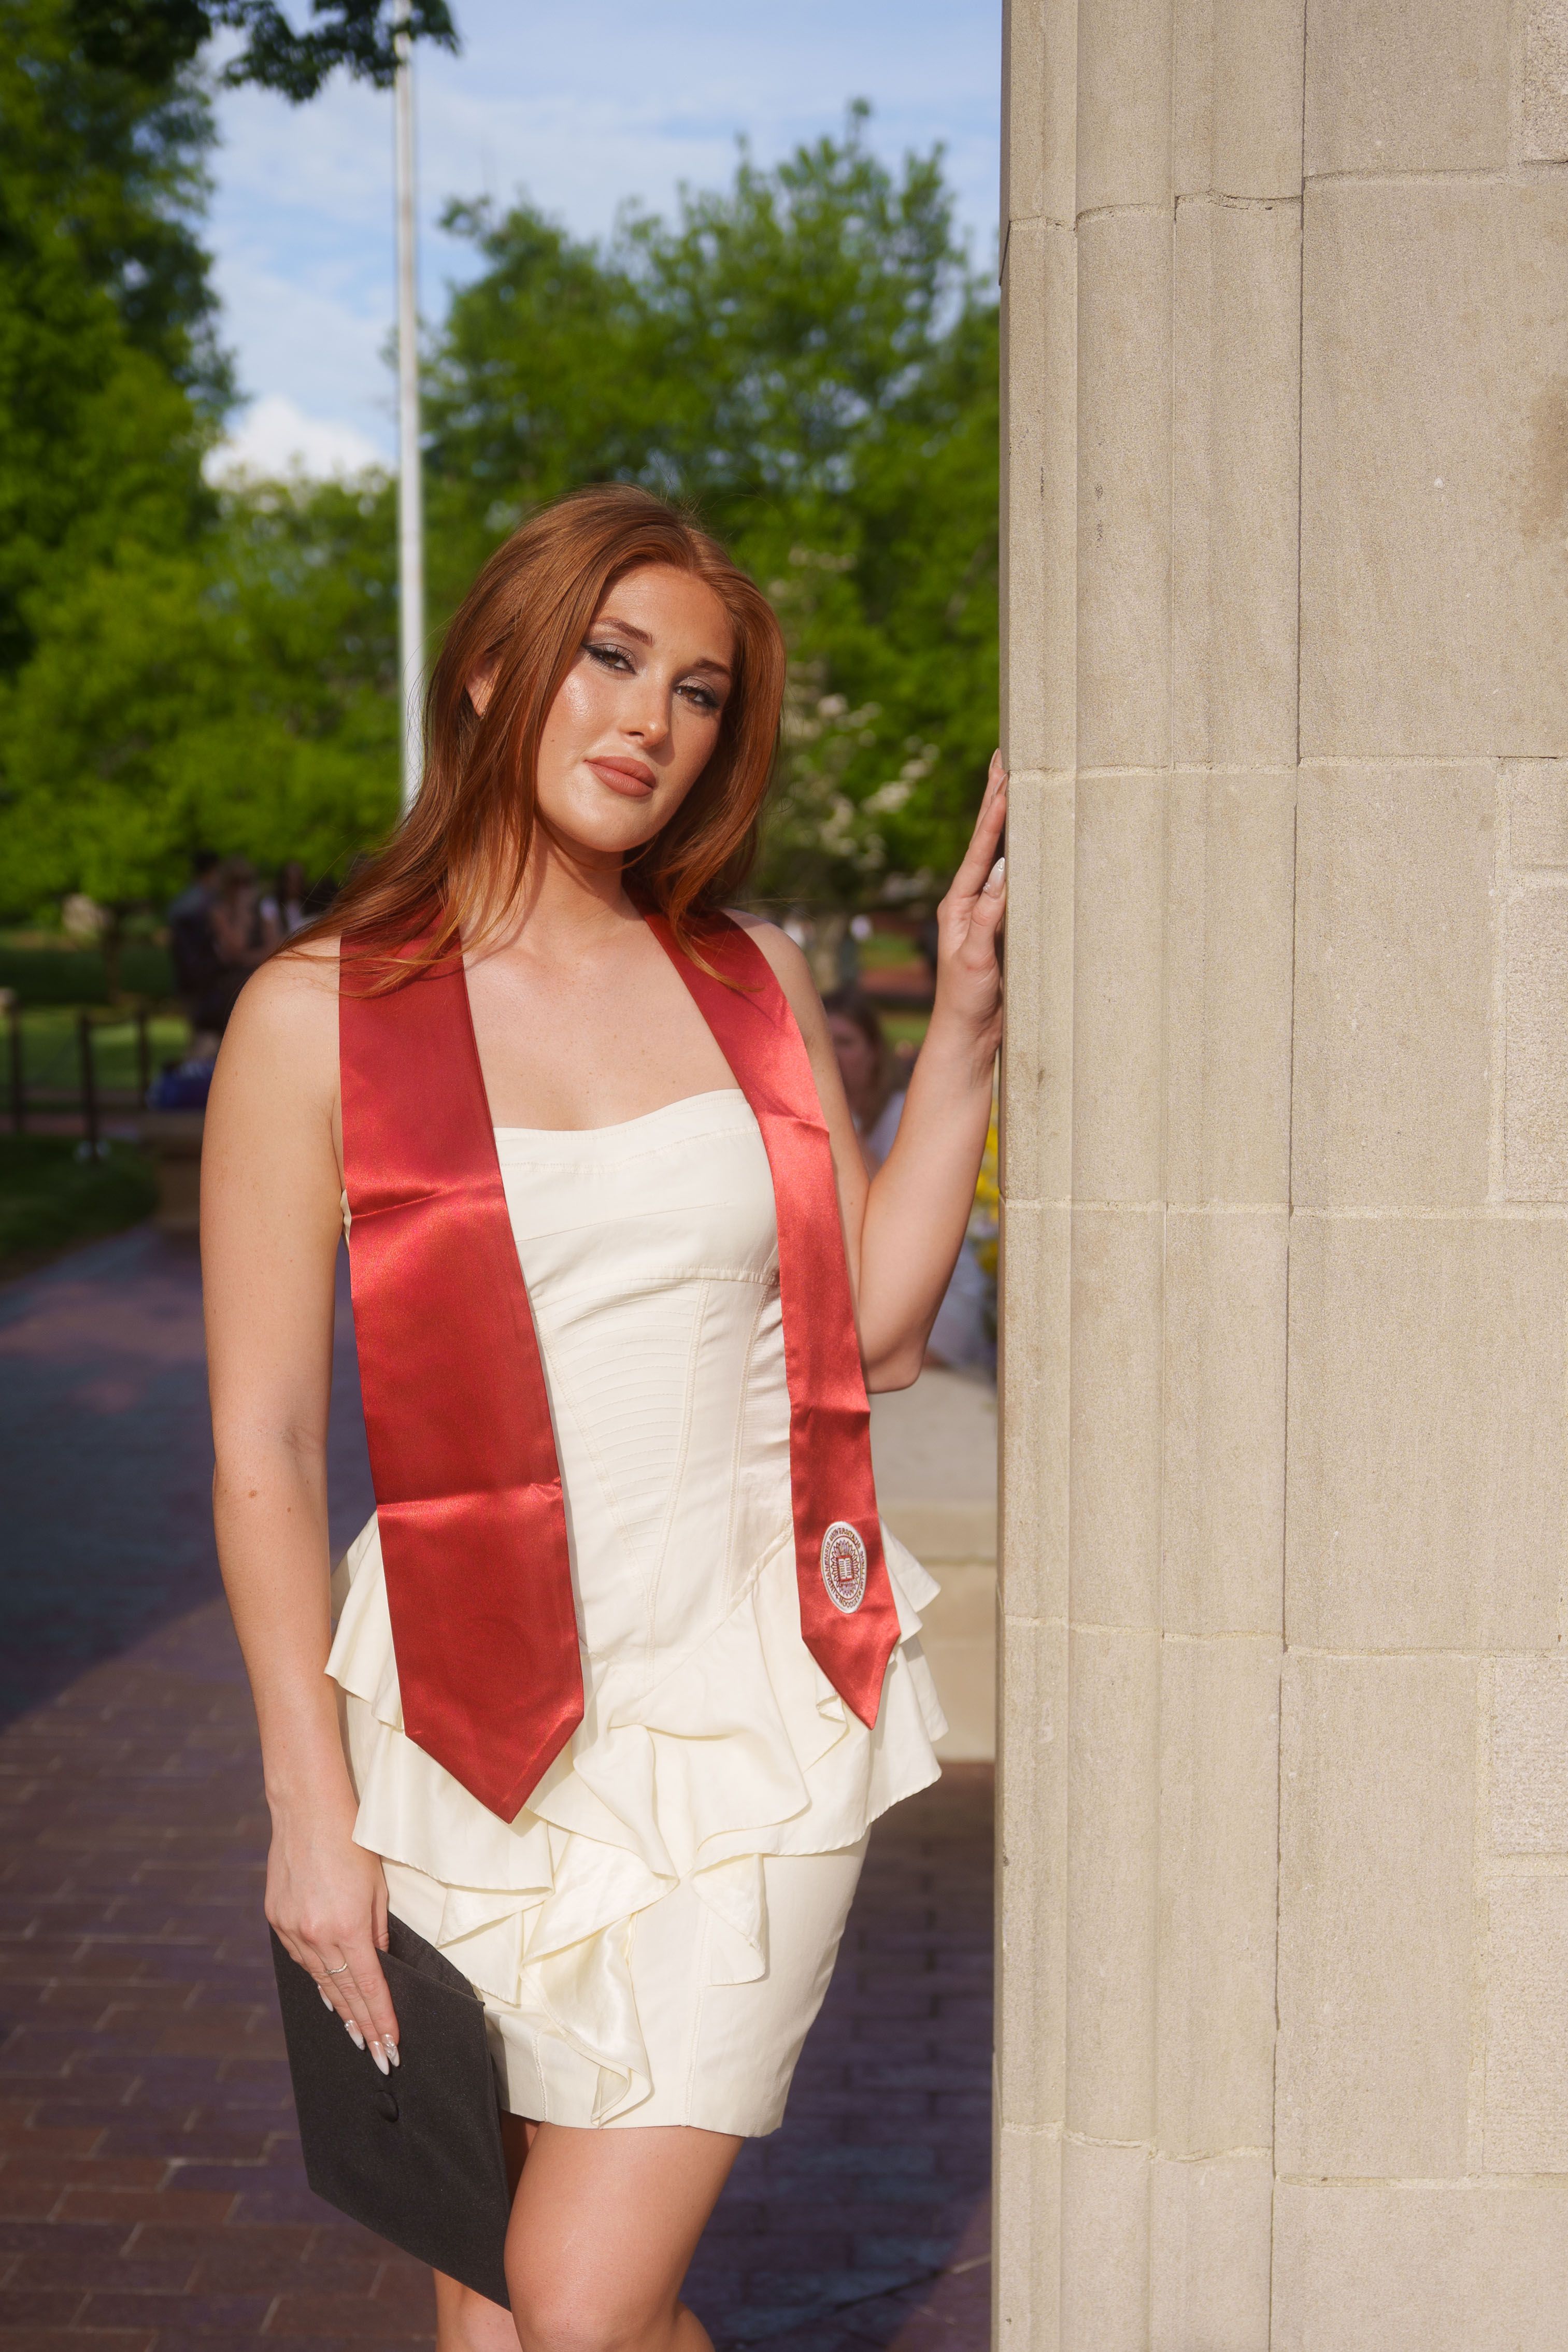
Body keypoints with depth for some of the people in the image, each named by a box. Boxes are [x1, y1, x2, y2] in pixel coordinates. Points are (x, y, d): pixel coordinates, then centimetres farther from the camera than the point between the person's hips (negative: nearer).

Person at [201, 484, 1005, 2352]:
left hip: (752, 1704, 1)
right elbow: (260, 1447, -3)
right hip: (476, 1723, -1)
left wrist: (965, 1030, 2)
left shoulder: (753, 984, 7)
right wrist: (312, 1808, -6)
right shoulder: (319, 1014, -3)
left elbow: (875, 1330, 8)